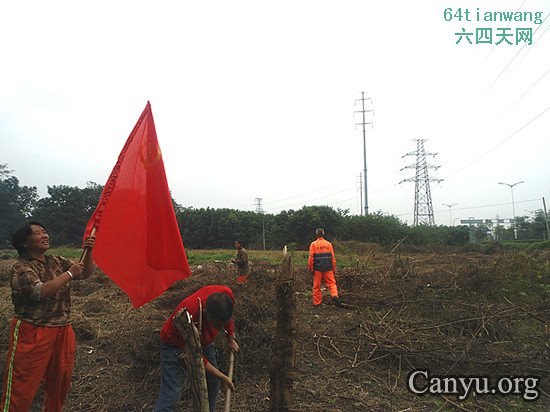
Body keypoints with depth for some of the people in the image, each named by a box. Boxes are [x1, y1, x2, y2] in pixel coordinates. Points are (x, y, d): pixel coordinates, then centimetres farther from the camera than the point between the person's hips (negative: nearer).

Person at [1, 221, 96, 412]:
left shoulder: (57, 261, 9)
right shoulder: (20, 267, -11)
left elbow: (85, 273, 10)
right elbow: (41, 292, -26)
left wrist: (88, 252, -6)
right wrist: (69, 274, -18)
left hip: (62, 331, 7)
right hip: (32, 333, -6)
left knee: (60, 381, 18)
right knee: (22, 387, 0)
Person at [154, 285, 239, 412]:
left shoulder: (226, 294, -32)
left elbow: (227, 316, -3)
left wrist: (230, 339, 8)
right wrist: (223, 377, -21)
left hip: (203, 340, 5)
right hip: (175, 344, -5)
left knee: (212, 383, 9)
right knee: (172, 392, -9)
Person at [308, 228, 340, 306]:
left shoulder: (313, 244, -1)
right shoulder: (328, 244, 4)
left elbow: (311, 258, -4)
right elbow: (333, 258, 5)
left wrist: (311, 269, 3)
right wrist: (334, 269, 12)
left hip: (317, 268, -1)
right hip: (328, 268, 1)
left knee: (317, 285, 8)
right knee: (331, 283, 6)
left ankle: (317, 302, 13)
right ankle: (335, 295, -17)